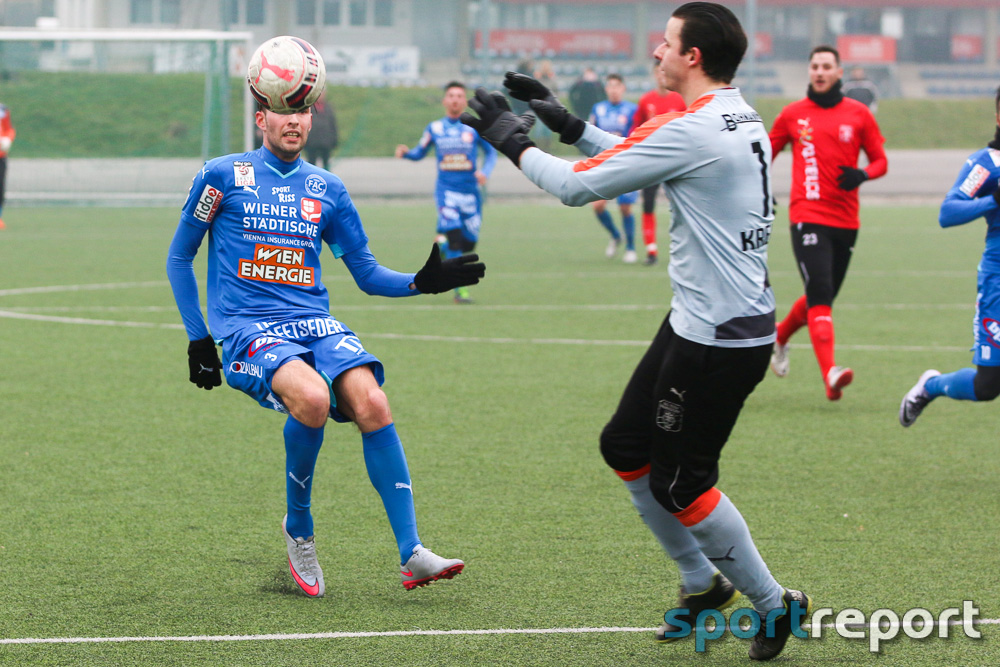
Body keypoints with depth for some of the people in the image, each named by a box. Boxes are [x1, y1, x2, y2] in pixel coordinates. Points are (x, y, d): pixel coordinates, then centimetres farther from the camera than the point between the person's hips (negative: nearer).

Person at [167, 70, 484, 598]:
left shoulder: (326, 189, 16)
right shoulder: (224, 176, 5)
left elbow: (367, 273, 18)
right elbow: (179, 258, 12)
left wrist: (419, 282, -1)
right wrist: (197, 337, 4)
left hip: (316, 323, 4)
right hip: (248, 330, -3)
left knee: (370, 402, -26)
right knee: (312, 397, -34)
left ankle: (411, 554, -24)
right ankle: (298, 529, -10)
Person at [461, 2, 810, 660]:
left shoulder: (693, 131, -22)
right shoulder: (742, 122, 8)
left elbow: (579, 185, -16)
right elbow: (640, 161, 24)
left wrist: (513, 141, -1)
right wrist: (568, 124, 19)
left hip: (719, 342, -10)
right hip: (696, 326, 10)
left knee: (678, 483, 0)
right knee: (626, 445, 16)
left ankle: (775, 605, 13)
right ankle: (703, 582, 28)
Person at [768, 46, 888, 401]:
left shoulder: (859, 114, 6)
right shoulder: (792, 114, 6)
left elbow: (880, 161, 9)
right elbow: (767, 153, 18)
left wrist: (862, 175, -13)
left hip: (846, 221, 3)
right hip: (808, 218, -3)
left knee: (821, 296, 14)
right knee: (820, 295, -18)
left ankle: (780, 336, 44)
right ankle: (830, 374, -28)